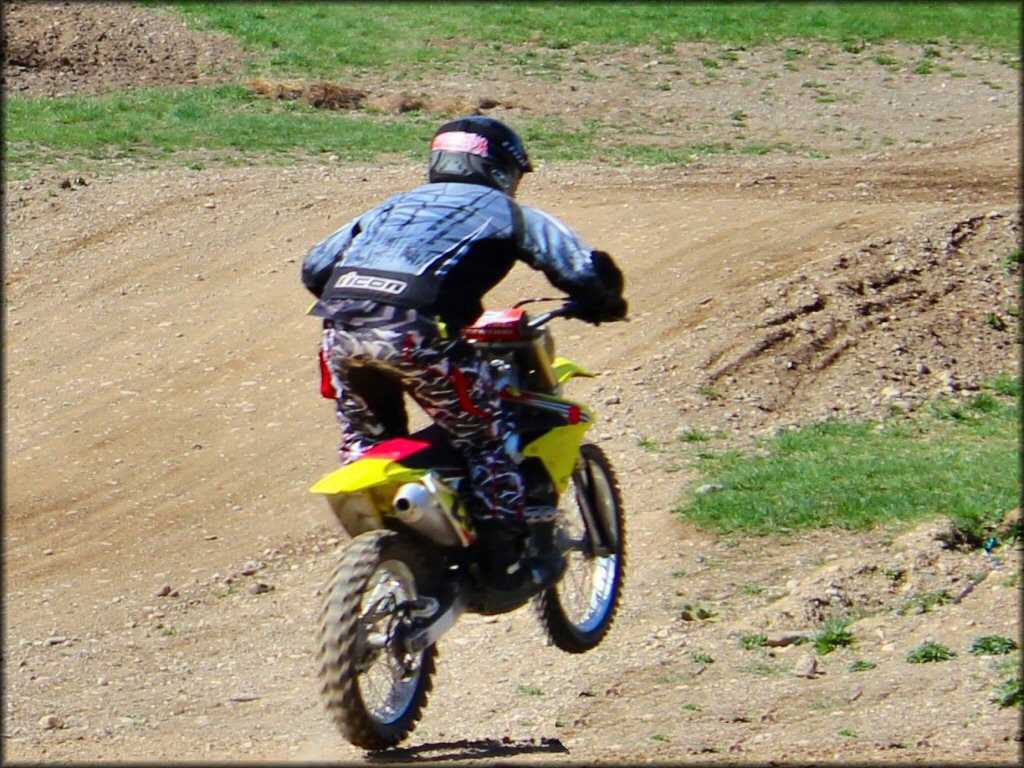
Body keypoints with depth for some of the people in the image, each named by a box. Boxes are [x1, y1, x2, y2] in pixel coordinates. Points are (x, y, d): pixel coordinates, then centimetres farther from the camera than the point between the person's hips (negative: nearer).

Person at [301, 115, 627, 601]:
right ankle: (505, 562, 13)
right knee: (482, 436, 11)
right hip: (416, 334, -5)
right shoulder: (505, 212, 21)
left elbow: (315, 266, 34)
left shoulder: (393, 206, 34)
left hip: (340, 329, 5)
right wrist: (603, 305, 34)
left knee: (364, 438, 26)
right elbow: (585, 270, 12)